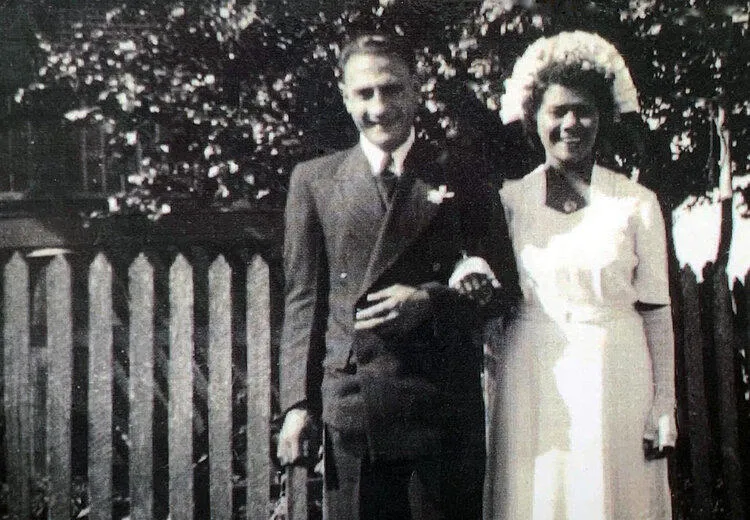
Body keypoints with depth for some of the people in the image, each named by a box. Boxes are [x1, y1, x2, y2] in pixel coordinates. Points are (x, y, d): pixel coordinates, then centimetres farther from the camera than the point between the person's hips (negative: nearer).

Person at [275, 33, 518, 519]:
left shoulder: (460, 177, 6)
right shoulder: (314, 180, 7)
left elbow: (503, 282, 5)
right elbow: (304, 298, 6)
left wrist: (429, 298, -13)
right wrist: (298, 402, -1)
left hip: (446, 406, 0)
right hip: (352, 403, 0)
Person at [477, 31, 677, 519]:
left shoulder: (638, 203, 2)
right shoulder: (508, 200, 5)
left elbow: (656, 310, 2)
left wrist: (664, 406, 0)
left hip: (615, 380, 0)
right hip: (530, 384, 1)